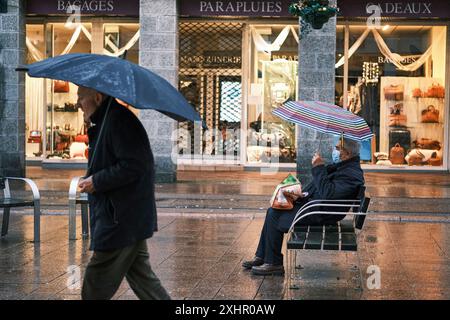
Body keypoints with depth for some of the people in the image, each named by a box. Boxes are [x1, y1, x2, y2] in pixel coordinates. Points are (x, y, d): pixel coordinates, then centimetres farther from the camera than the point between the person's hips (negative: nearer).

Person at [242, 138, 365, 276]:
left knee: (275, 218, -15)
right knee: (273, 211, 8)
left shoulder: (352, 174, -21)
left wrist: (319, 168, -26)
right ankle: (261, 257, 13)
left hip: (320, 214, -11)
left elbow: (328, 194, -31)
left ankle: (274, 264, -5)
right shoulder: (342, 166, 13)